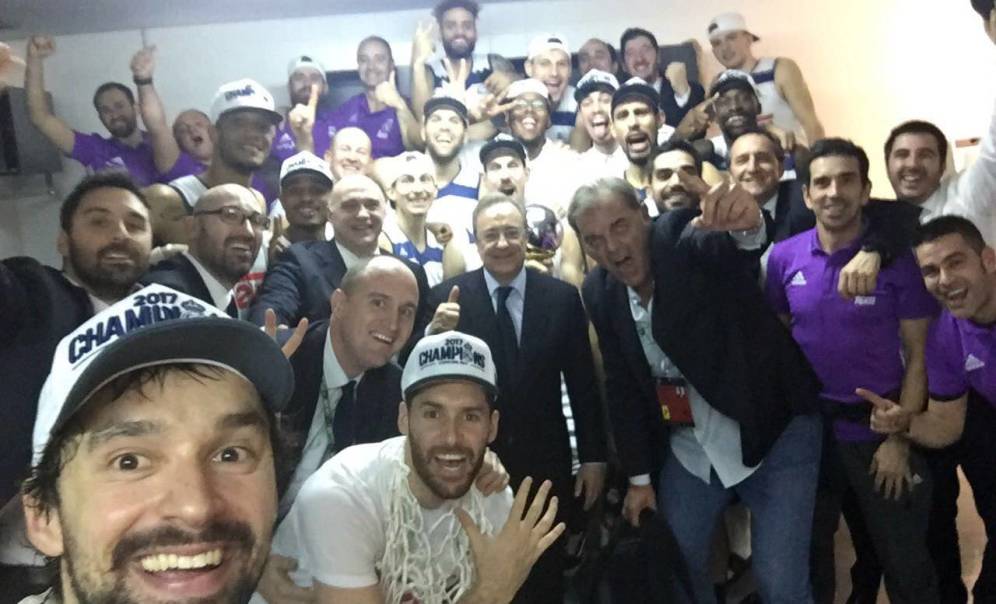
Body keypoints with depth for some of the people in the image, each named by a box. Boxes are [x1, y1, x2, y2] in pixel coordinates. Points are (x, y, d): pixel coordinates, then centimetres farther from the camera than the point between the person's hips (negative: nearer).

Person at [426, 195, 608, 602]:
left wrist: (594, 456, 1)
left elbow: (583, 383, 0)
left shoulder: (563, 297, -5)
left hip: (546, 463, 1)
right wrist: (434, 333, -28)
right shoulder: (448, 296, -9)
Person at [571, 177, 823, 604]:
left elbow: (729, 239, -43)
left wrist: (745, 222, -67)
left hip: (773, 430, -5)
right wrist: (639, 476, 5)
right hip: (688, 449, 5)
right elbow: (622, 386, 2)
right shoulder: (599, 292, -4)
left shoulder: (691, 240, -19)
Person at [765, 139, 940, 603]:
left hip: (879, 426, -2)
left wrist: (900, 439, -12)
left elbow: (918, 355, -8)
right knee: (807, 554, 20)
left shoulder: (899, 257, -11)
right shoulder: (783, 257, -5)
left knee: (905, 563, 13)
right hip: (807, 425, 2)